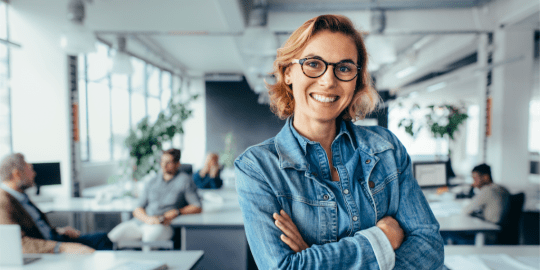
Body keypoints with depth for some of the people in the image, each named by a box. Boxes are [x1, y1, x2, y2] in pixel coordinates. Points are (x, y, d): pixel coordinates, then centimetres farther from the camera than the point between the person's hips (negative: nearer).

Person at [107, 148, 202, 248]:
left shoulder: (185, 180, 6)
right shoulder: (152, 182, 19)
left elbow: (197, 207, 0)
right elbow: (138, 210, 13)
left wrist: (176, 212, -12)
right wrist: (147, 218, -10)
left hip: (163, 225, -5)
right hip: (139, 222, 5)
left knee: (150, 237, -36)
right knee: (113, 237, -18)